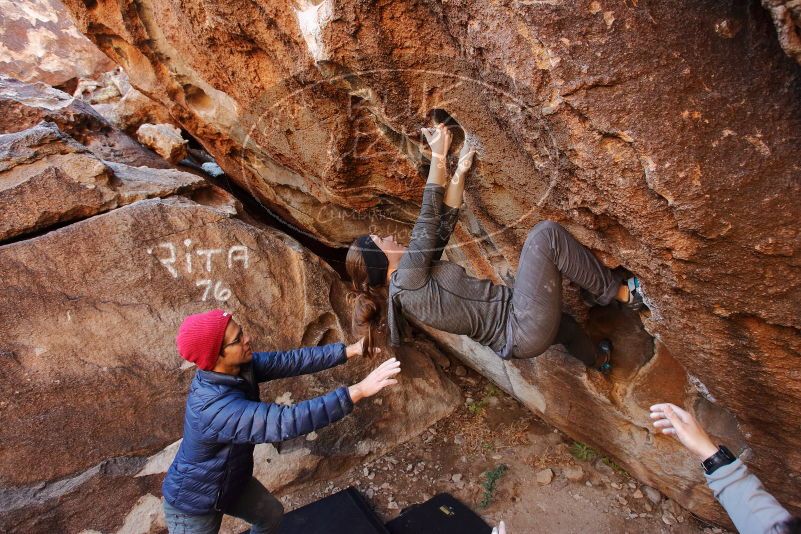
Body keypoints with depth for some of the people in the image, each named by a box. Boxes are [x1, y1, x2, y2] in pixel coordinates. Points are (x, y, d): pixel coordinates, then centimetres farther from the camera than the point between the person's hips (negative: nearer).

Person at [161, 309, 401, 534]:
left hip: (233, 481, 8)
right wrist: (359, 391, -52)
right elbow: (286, 422, -50)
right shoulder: (214, 407, -43)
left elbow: (292, 361, -16)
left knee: (271, 514, 25)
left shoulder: (240, 366, -19)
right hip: (193, 502, -7)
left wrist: (350, 350, -22)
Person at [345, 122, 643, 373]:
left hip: (516, 335, 10)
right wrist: (438, 154, -8)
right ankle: (620, 293, 4)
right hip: (524, 329, -10)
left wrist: (460, 171, 7)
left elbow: (444, 221, 10)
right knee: (546, 234, -16)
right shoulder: (406, 279, -18)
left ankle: (599, 360, 71)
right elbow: (429, 215, -16)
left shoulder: (411, 280, 10)